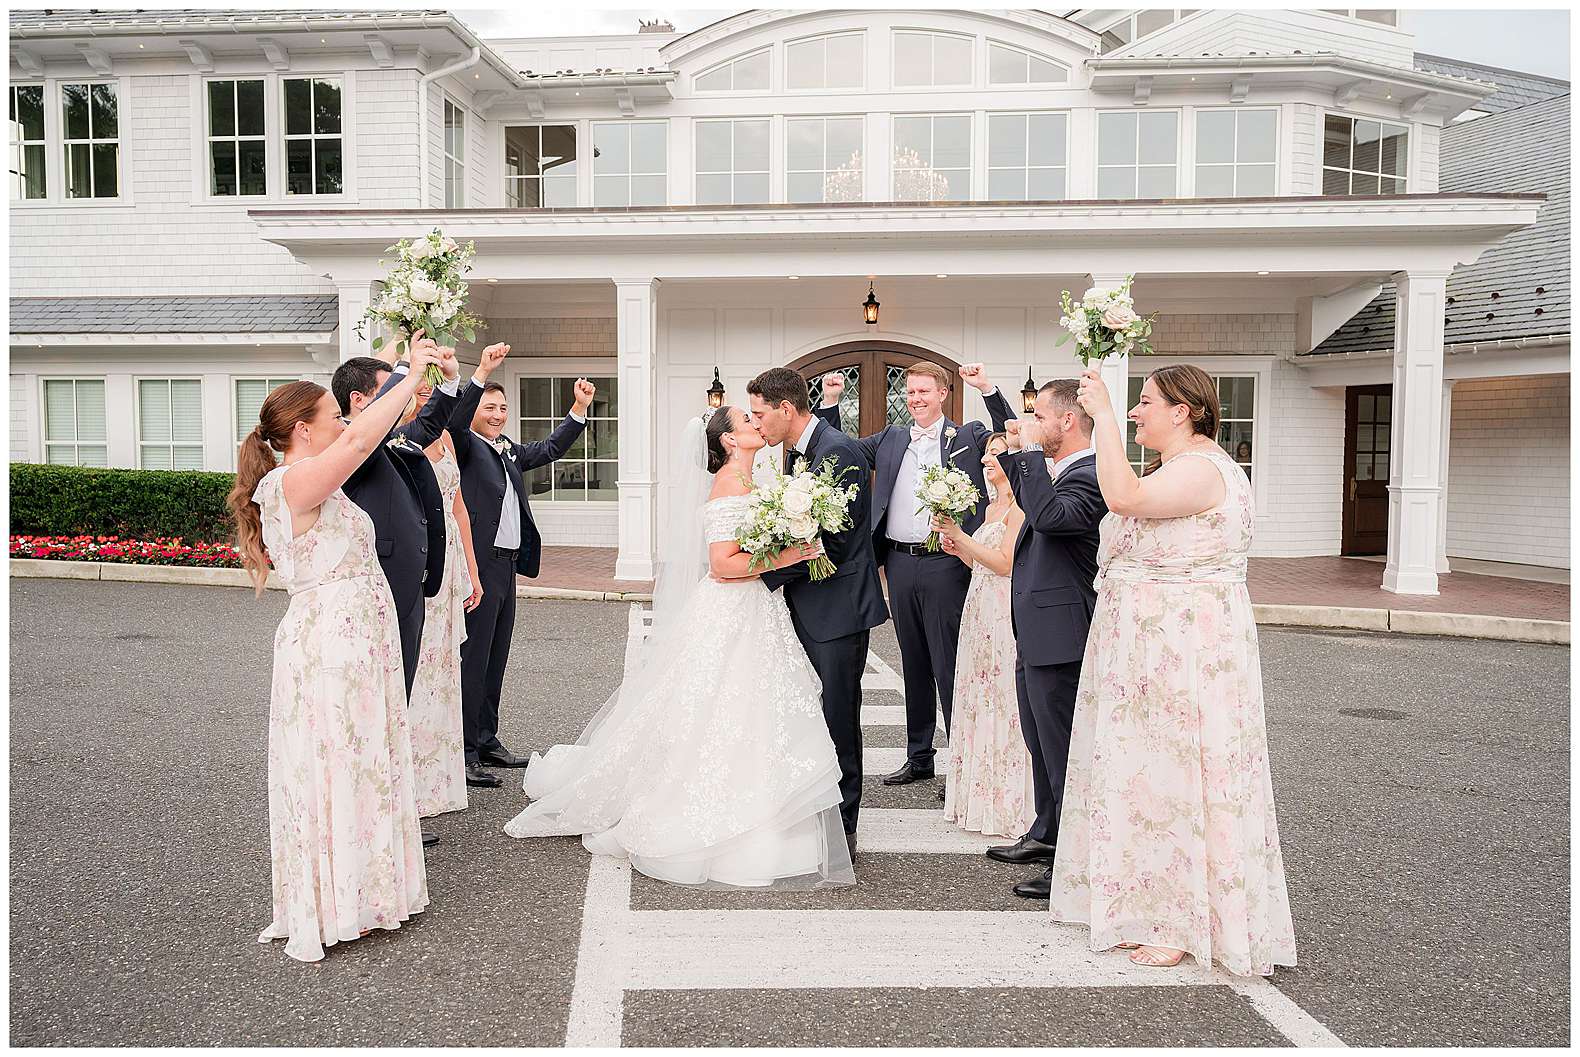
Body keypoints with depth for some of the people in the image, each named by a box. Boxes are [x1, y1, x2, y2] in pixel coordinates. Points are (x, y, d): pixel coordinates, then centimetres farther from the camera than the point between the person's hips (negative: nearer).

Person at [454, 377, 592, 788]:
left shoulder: (509, 450, 18)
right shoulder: (465, 444, -4)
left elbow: (551, 448, 27)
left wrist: (579, 407, 17)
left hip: (506, 567, 8)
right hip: (479, 566, -8)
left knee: (495, 659, 15)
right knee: (472, 658, -5)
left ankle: (487, 741, 25)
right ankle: (464, 751, 1)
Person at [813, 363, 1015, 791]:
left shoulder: (968, 436, 3)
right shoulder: (891, 439, 13)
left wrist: (987, 389, -19)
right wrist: (830, 402, 9)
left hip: (945, 564, -5)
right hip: (900, 563, 5)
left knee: (949, 666, -1)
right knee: (913, 665, 14)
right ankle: (918, 756, 25)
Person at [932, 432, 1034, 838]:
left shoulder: (1019, 506, -12)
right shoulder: (992, 507, 17)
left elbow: (1006, 564, -19)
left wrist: (960, 535, -16)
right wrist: (958, 549, 5)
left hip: (1005, 615, -10)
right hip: (981, 612, 10)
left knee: (1003, 702, -3)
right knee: (982, 700, 13)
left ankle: (1009, 803, 8)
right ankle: (983, 796, 24)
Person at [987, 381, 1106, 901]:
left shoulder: (1090, 476, -18)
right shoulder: (1053, 469, 11)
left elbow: (1049, 516, -34)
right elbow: (1029, 504, 29)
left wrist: (1033, 452, -23)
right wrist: (1016, 451, 16)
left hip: (1059, 635, -10)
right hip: (1035, 633, 10)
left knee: (1062, 748, -1)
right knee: (1041, 742, 21)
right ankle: (1046, 834, 37)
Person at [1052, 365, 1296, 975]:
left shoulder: (1201, 469, -17)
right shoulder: (1177, 468, 17)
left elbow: (1124, 496, -32)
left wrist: (1104, 414, -25)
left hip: (1187, 650, -10)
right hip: (1152, 649, 10)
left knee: (1176, 774, -2)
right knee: (1148, 773, 14)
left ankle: (1188, 924, 11)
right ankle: (1149, 909, 26)